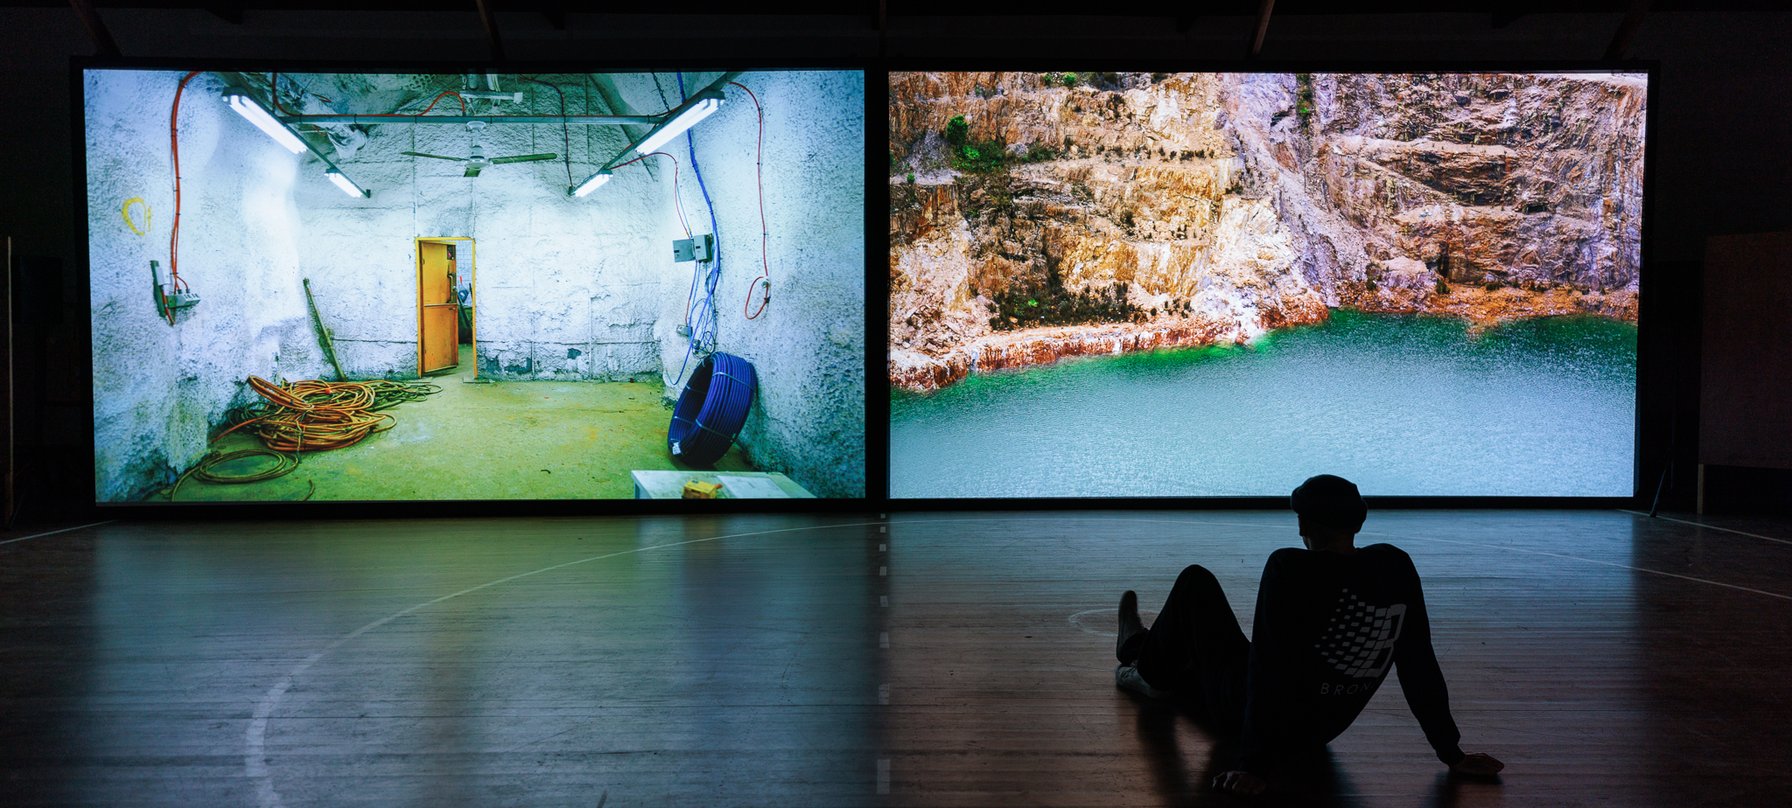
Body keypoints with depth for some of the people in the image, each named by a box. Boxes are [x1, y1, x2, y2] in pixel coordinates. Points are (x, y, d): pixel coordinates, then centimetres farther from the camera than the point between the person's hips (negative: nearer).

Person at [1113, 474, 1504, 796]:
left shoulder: (1289, 569, -27)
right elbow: (1420, 666, -5)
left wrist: (1255, 765, -21)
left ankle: (1150, 667, 38)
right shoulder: (1397, 568, -10)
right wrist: (1452, 754, 5)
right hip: (1314, 737, 5)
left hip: (1245, 713, -5)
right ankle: (1168, 678, 60)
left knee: (1196, 580, 15)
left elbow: (1268, 669, -27)